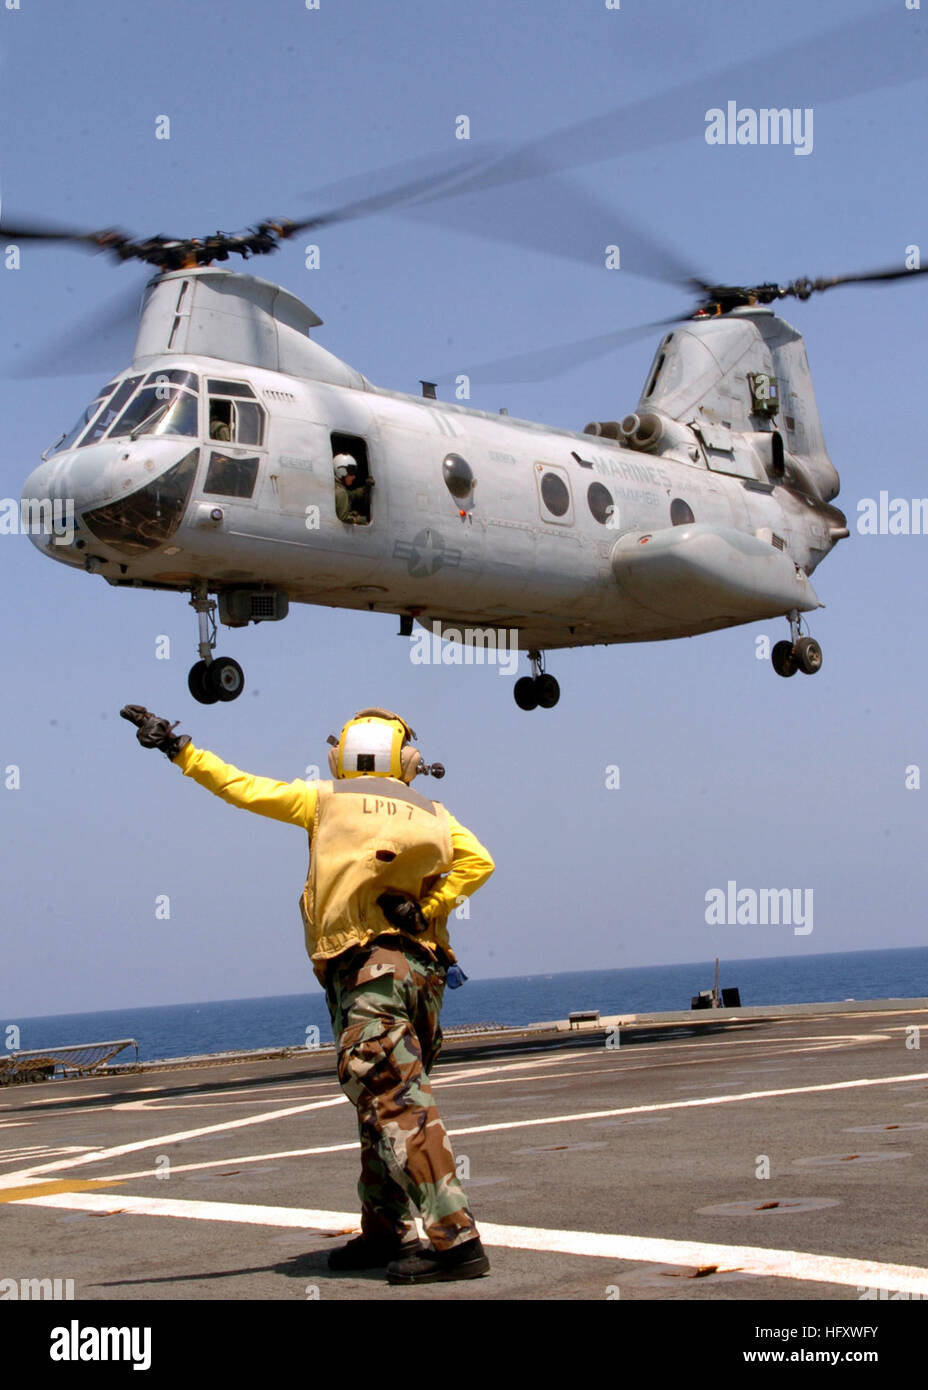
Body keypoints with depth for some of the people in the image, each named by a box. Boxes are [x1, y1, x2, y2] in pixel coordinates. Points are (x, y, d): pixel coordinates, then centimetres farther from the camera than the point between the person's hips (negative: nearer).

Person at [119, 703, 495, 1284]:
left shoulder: (326, 800, 7)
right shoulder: (433, 813, 14)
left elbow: (244, 788, 12)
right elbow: (479, 861, -1)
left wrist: (179, 748, 21)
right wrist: (429, 907, 1)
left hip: (364, 968, -5)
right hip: (421, 964, 5)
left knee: (396, 1105, -10)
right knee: (385, 1105, 16)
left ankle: (457, 1238, -17)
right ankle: (386, 1233, 21)